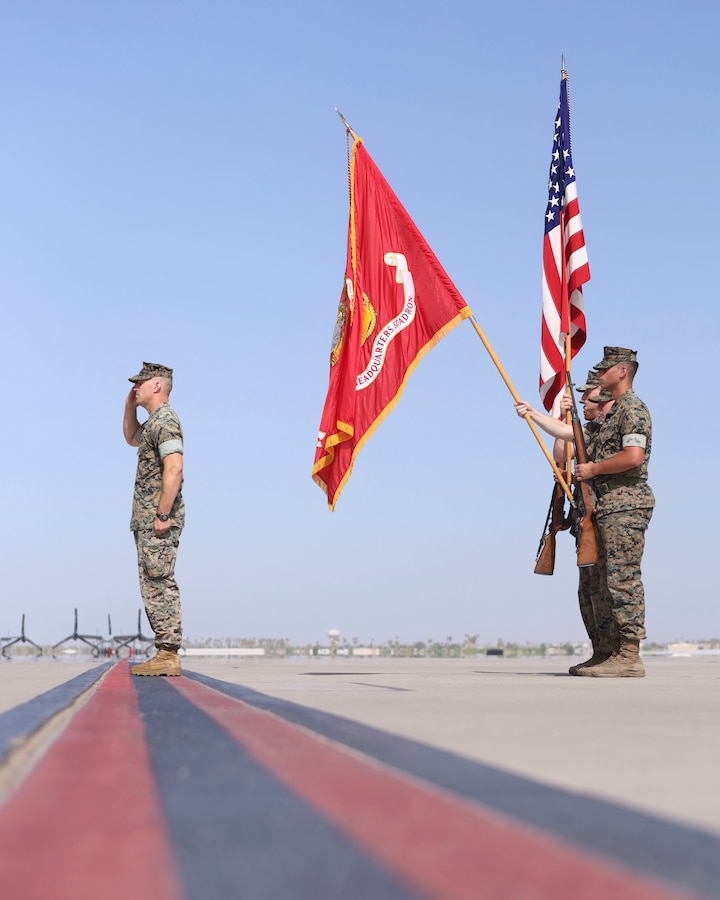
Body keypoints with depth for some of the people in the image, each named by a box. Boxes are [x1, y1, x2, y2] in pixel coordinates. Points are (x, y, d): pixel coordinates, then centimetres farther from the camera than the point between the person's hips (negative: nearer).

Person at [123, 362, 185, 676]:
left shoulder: (165, 420, -12)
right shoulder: (154, 421, 20)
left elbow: (174, 468, -23)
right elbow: (131, 438, 41)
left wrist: (162, 515, -25)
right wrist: (129, 406, 24)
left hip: (158, 520, -10)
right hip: (146, 520, 10)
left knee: (160, 585, -10)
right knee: (154, 586, 10)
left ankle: (168, 656, -9)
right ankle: (165, 654, 12)